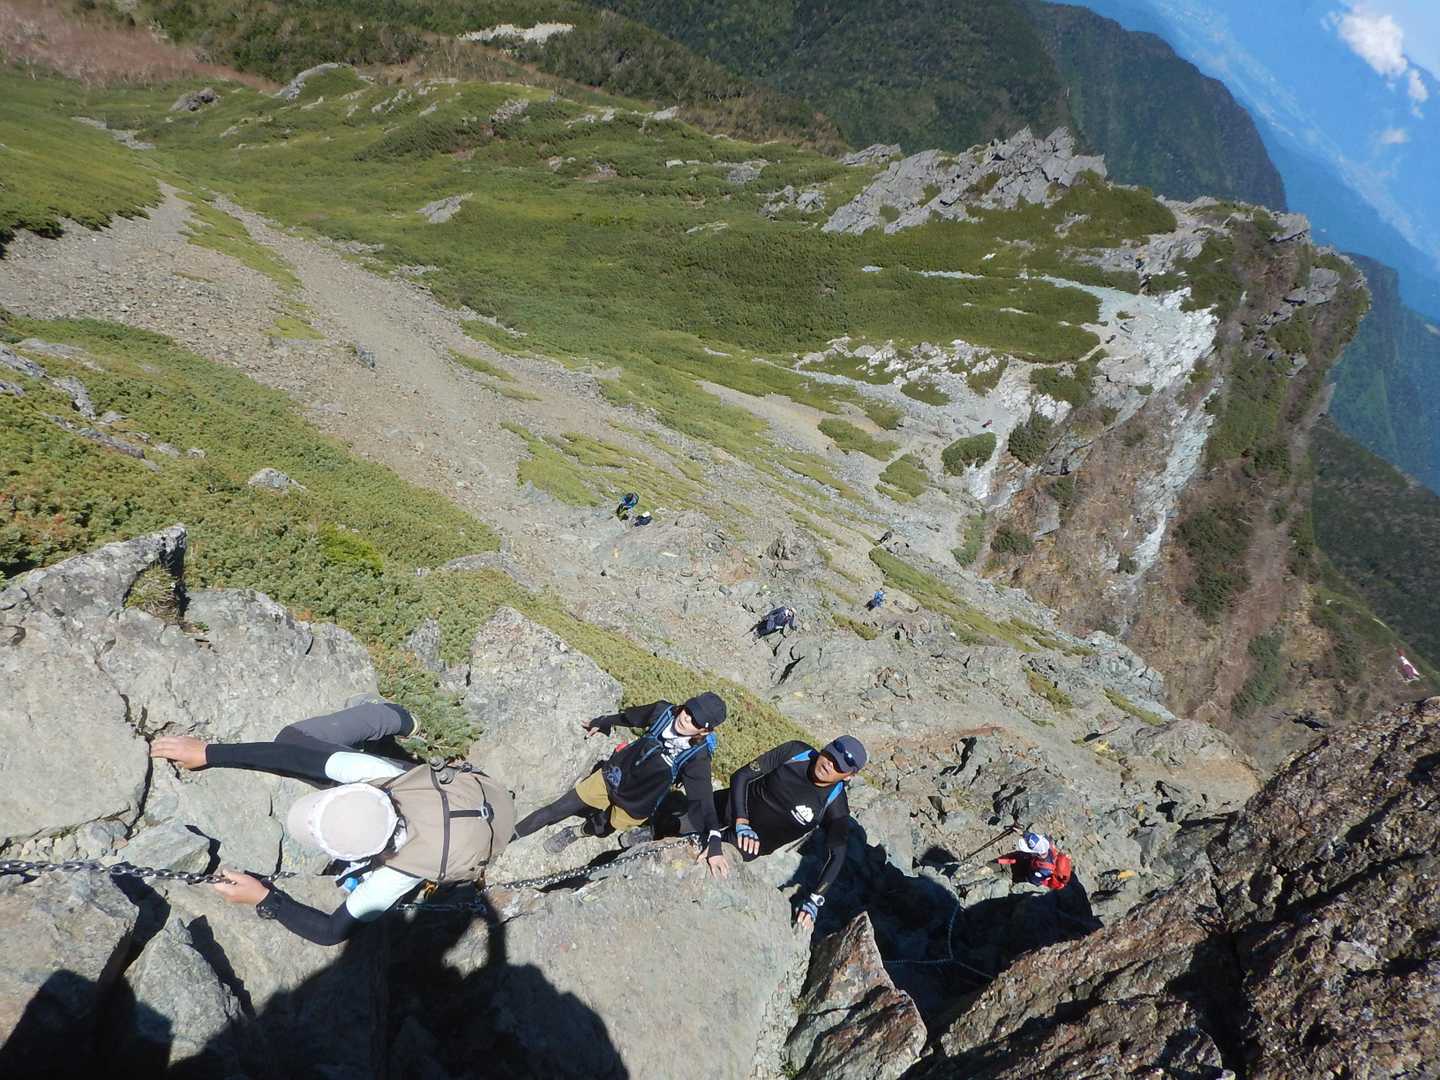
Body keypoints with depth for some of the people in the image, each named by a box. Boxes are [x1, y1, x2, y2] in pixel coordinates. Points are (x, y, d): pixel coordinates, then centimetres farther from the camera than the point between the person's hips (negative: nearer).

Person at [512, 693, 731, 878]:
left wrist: (714, 841, -51)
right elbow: (629, 717, 0)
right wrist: (601, 723, 17)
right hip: (610, 778, 3)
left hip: (633, 806, -3)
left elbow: (702, 800, -35)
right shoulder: (664, 711, -20)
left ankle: (574, 833, 55)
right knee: (556, 810, 10)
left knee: (599, 829, 21)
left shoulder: (697, 758, -30)